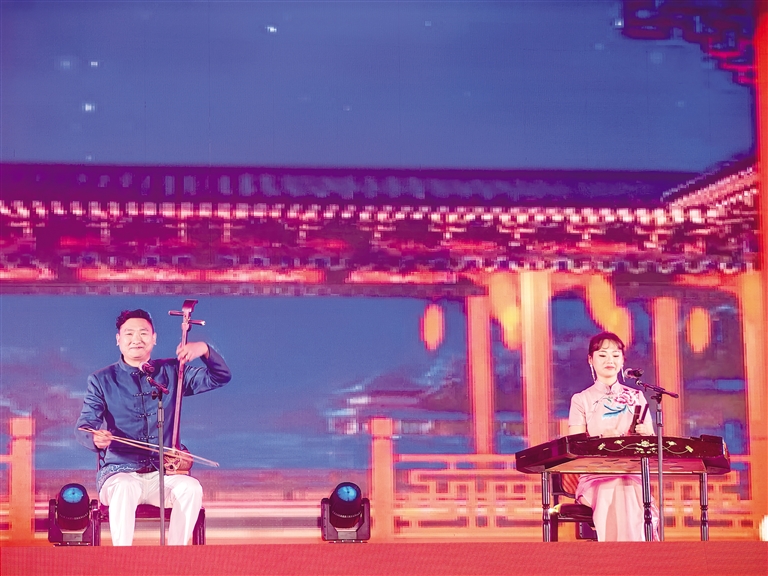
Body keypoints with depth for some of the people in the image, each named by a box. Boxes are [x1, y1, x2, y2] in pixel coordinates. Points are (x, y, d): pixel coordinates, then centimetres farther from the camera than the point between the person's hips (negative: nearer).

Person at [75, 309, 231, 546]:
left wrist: (205, 349, -13)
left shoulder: (172, 372, 11)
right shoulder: (102, 380, 7)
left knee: (191, 488, -31)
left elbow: (221, 377, 7)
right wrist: (95, 438, -28)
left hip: (163, 474, 2)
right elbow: (84, 426, -3)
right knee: (125, 489, -38)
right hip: (120, 472, -2)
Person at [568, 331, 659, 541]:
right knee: (617, 495, -35)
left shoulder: (636, 397, 16)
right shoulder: (581, 400, 8)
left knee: (628, 491, -34)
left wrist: (645, 434, -13)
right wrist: (602, 439, -24)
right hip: (594, 477, -2)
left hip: (632, 476, 2)